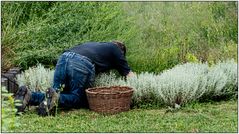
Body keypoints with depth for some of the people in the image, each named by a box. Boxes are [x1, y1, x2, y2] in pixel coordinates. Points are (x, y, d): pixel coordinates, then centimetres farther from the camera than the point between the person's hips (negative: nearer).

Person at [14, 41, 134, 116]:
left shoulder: (93, 44, 41)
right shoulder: (116, 49, 25)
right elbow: (129, 75, 24)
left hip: (64, 58, 6)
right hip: (83, 64, -6)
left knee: (58, 96, 13)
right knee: (77, 99, 9)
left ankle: (29, 96, -11)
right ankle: (56, 97, -21)